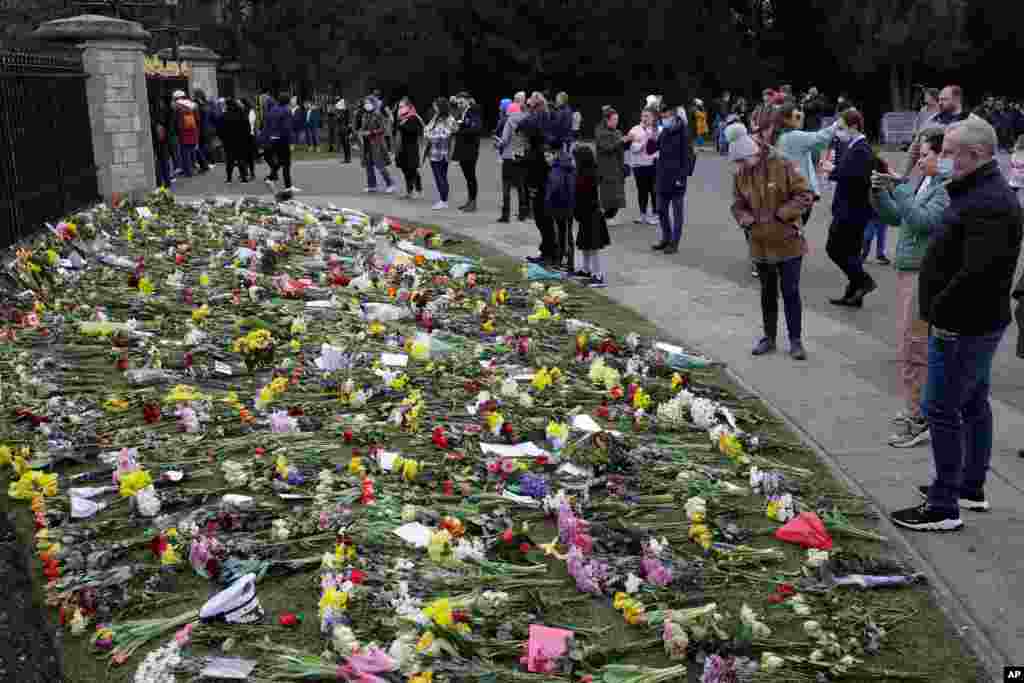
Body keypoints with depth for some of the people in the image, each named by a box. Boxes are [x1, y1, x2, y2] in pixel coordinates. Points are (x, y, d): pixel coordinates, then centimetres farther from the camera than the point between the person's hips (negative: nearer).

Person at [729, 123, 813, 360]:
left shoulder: (782, 165, -14)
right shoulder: (740, 175, -1)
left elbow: (805, 195, -13)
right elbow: (738, 205, 9)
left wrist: (781, 214, -21)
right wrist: (745, 219, -13)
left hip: (788, 243, -4)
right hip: (760, 245, 4)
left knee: (790, 292, 1)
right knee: (768, 293, 16)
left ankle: (795, 340, 14)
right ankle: (769, 337, 29)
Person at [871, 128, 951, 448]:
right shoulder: (923, 183, 11)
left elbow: (923, 221, -24)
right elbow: (894, 217, 17)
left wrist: (898, 189, -22)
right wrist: (879, 192, 2)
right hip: (907, 271, 9)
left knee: (913, 349, -6)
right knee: (913, 345, 18)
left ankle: (920, 422, 1)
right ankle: (918, 409, 31)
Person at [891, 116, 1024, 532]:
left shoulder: (988, 204, -23)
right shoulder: (980, 192, 12)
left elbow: (976, 273, -32)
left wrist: (940, 312, -21)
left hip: (963, 327, -11)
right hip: (978, 325, 11)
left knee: (941, 410, -5)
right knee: (973, 404, 19)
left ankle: (944, 507, 3)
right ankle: (971, 488, 33)